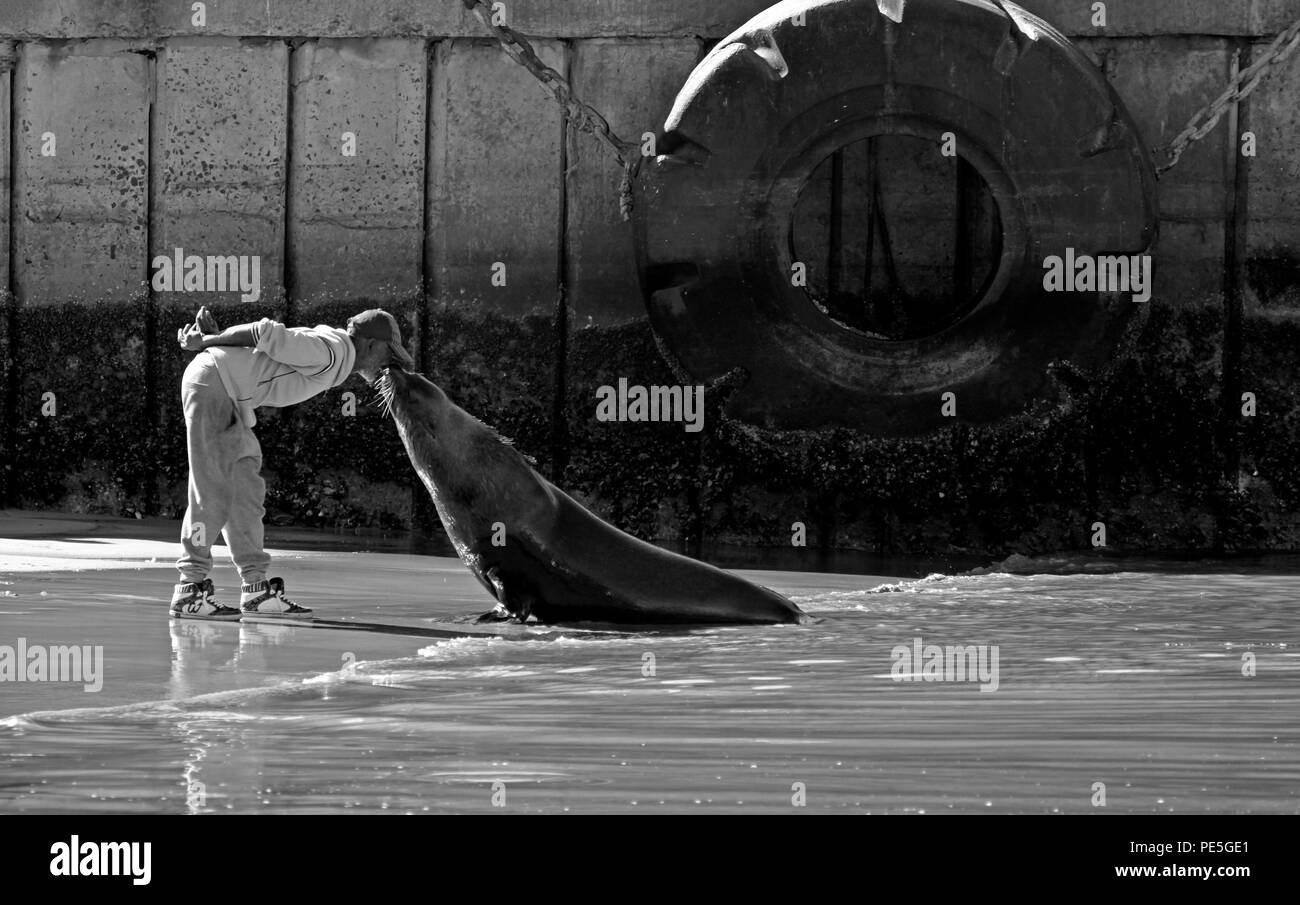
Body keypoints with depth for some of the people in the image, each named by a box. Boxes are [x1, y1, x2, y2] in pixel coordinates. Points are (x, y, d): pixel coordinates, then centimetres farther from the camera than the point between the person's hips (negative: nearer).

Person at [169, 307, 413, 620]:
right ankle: (189, 589, -8)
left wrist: (212, 337, -4)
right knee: (213, 493, -10)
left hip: (224, 394, 10)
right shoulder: (329, 353, -15)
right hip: (211, 382, -10)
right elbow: (267, 332, -19)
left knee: (246, 491, 9)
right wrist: (206, 343, -10)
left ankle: (255, 587, 11)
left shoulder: (330, 353, 16)